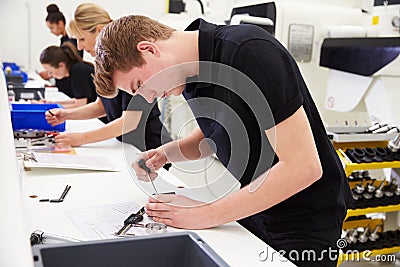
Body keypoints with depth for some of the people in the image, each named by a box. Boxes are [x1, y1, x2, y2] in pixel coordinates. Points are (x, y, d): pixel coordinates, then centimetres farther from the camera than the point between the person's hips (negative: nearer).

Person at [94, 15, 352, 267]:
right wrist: (165, 153, -4)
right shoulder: (192, 72, -3)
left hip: (305, 221, -7)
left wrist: (206, 214, -24)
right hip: (255, 207, 7)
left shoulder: (249, 52, -28)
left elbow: (304, 166, -29)